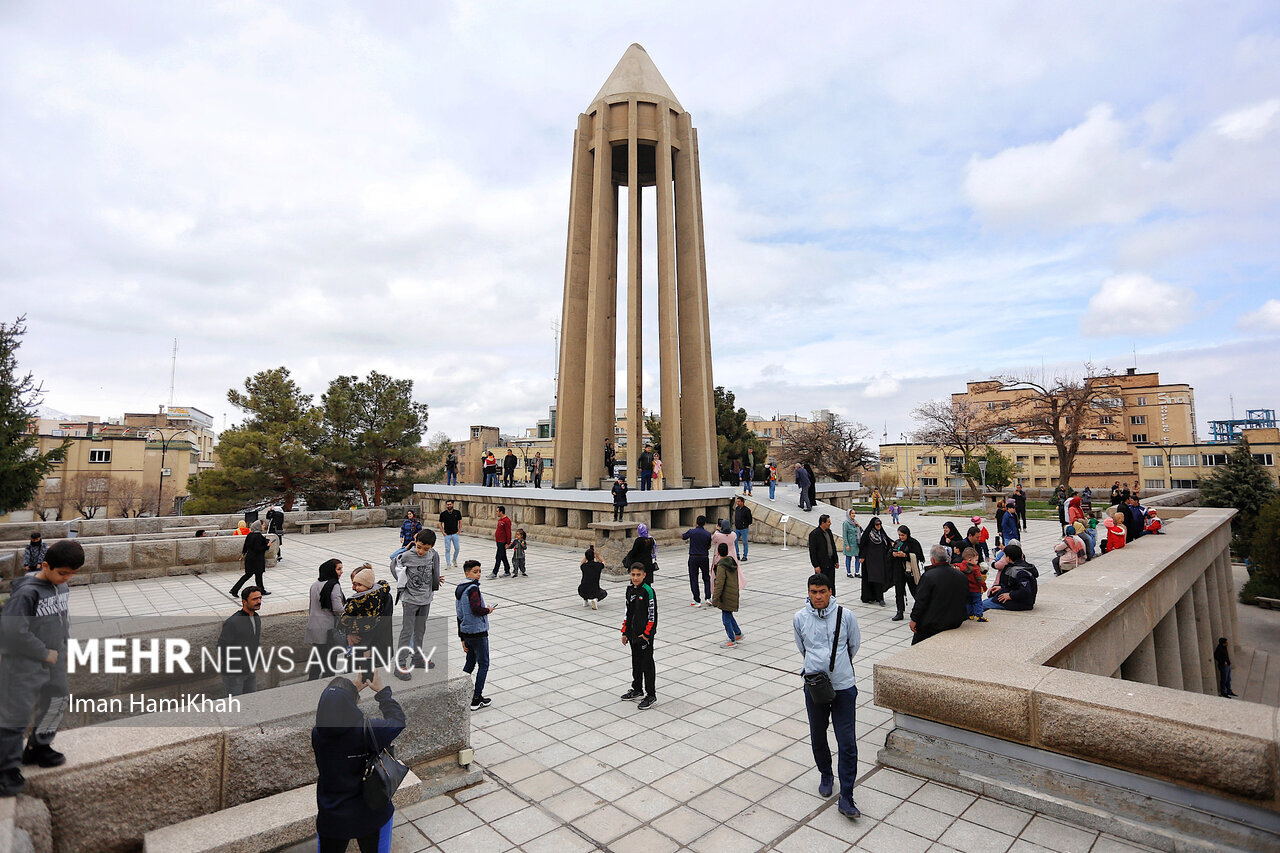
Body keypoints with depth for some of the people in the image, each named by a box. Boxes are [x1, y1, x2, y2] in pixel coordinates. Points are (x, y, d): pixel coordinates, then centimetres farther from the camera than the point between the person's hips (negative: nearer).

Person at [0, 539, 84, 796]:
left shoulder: (62, 587, 2)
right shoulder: (26, 592, -22)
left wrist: (63, 649, 11)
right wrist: (44, 653, -15)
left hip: (54, 662, 8)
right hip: (24, 665, -8)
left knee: (57, 702, 18)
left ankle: (38, 748, 36)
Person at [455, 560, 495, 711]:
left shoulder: (460, 590, 12)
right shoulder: (473, 588, -17)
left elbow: (460, 616, 14)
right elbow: (476, 609, -30)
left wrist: (463, 639, 18)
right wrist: (488, 610, -8)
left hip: (466, 632, 8)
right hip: (478, 632, -8)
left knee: (470, 662, 21)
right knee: (483, 665, 3)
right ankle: (476, 700, 6)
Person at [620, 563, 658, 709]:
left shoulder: (648, 591, -16)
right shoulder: (630, 590, 6)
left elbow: (652, 614, -16)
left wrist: (647, 634, -16)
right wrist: (625, 632, 13)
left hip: (645, 635, -7)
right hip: (633, 634, 7)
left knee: (647, 664, 1)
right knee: (636, 662, 19)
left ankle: (651, 696, 11)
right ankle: (637, 690, 34)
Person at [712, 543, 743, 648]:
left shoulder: (721, 566, -20)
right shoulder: (733, 562, 6)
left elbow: (719, 584, -21)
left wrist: (715, 599, -17)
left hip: (726, 596, -9)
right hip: (733, 593, 9)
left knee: (726, 617, 2)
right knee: (729, 615, 22)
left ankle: (732, 640, 10)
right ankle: (738, 634, 30)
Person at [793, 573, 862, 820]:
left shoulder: (845, 615, -9)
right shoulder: (799, 618, -6)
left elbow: (854, 644, 9)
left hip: (844, 686, -1)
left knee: (847, 744, -1)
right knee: (818, 738, 17)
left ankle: (846, 798, 11)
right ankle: (825, 775, 43)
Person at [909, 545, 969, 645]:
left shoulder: (928, 576, -19)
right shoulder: (961, 575, 0)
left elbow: (921, 601, -16)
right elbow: (966, 599, 12)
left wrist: (914, 619, -5)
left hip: (932, 625, -6)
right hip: (956, 623, 6)